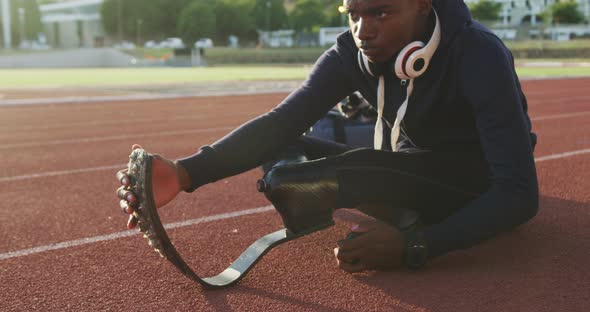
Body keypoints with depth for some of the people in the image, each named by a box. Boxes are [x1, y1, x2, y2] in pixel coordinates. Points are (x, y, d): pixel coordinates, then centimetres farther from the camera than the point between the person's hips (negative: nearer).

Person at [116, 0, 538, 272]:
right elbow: (280, 123, -23)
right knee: (286, 151, -9)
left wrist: (414, 247, -47)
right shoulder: (352, 54, -13)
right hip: (412, 177, 7)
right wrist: (185, 173, -40)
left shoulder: (480, 56, -28)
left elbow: (520, 194, -33)